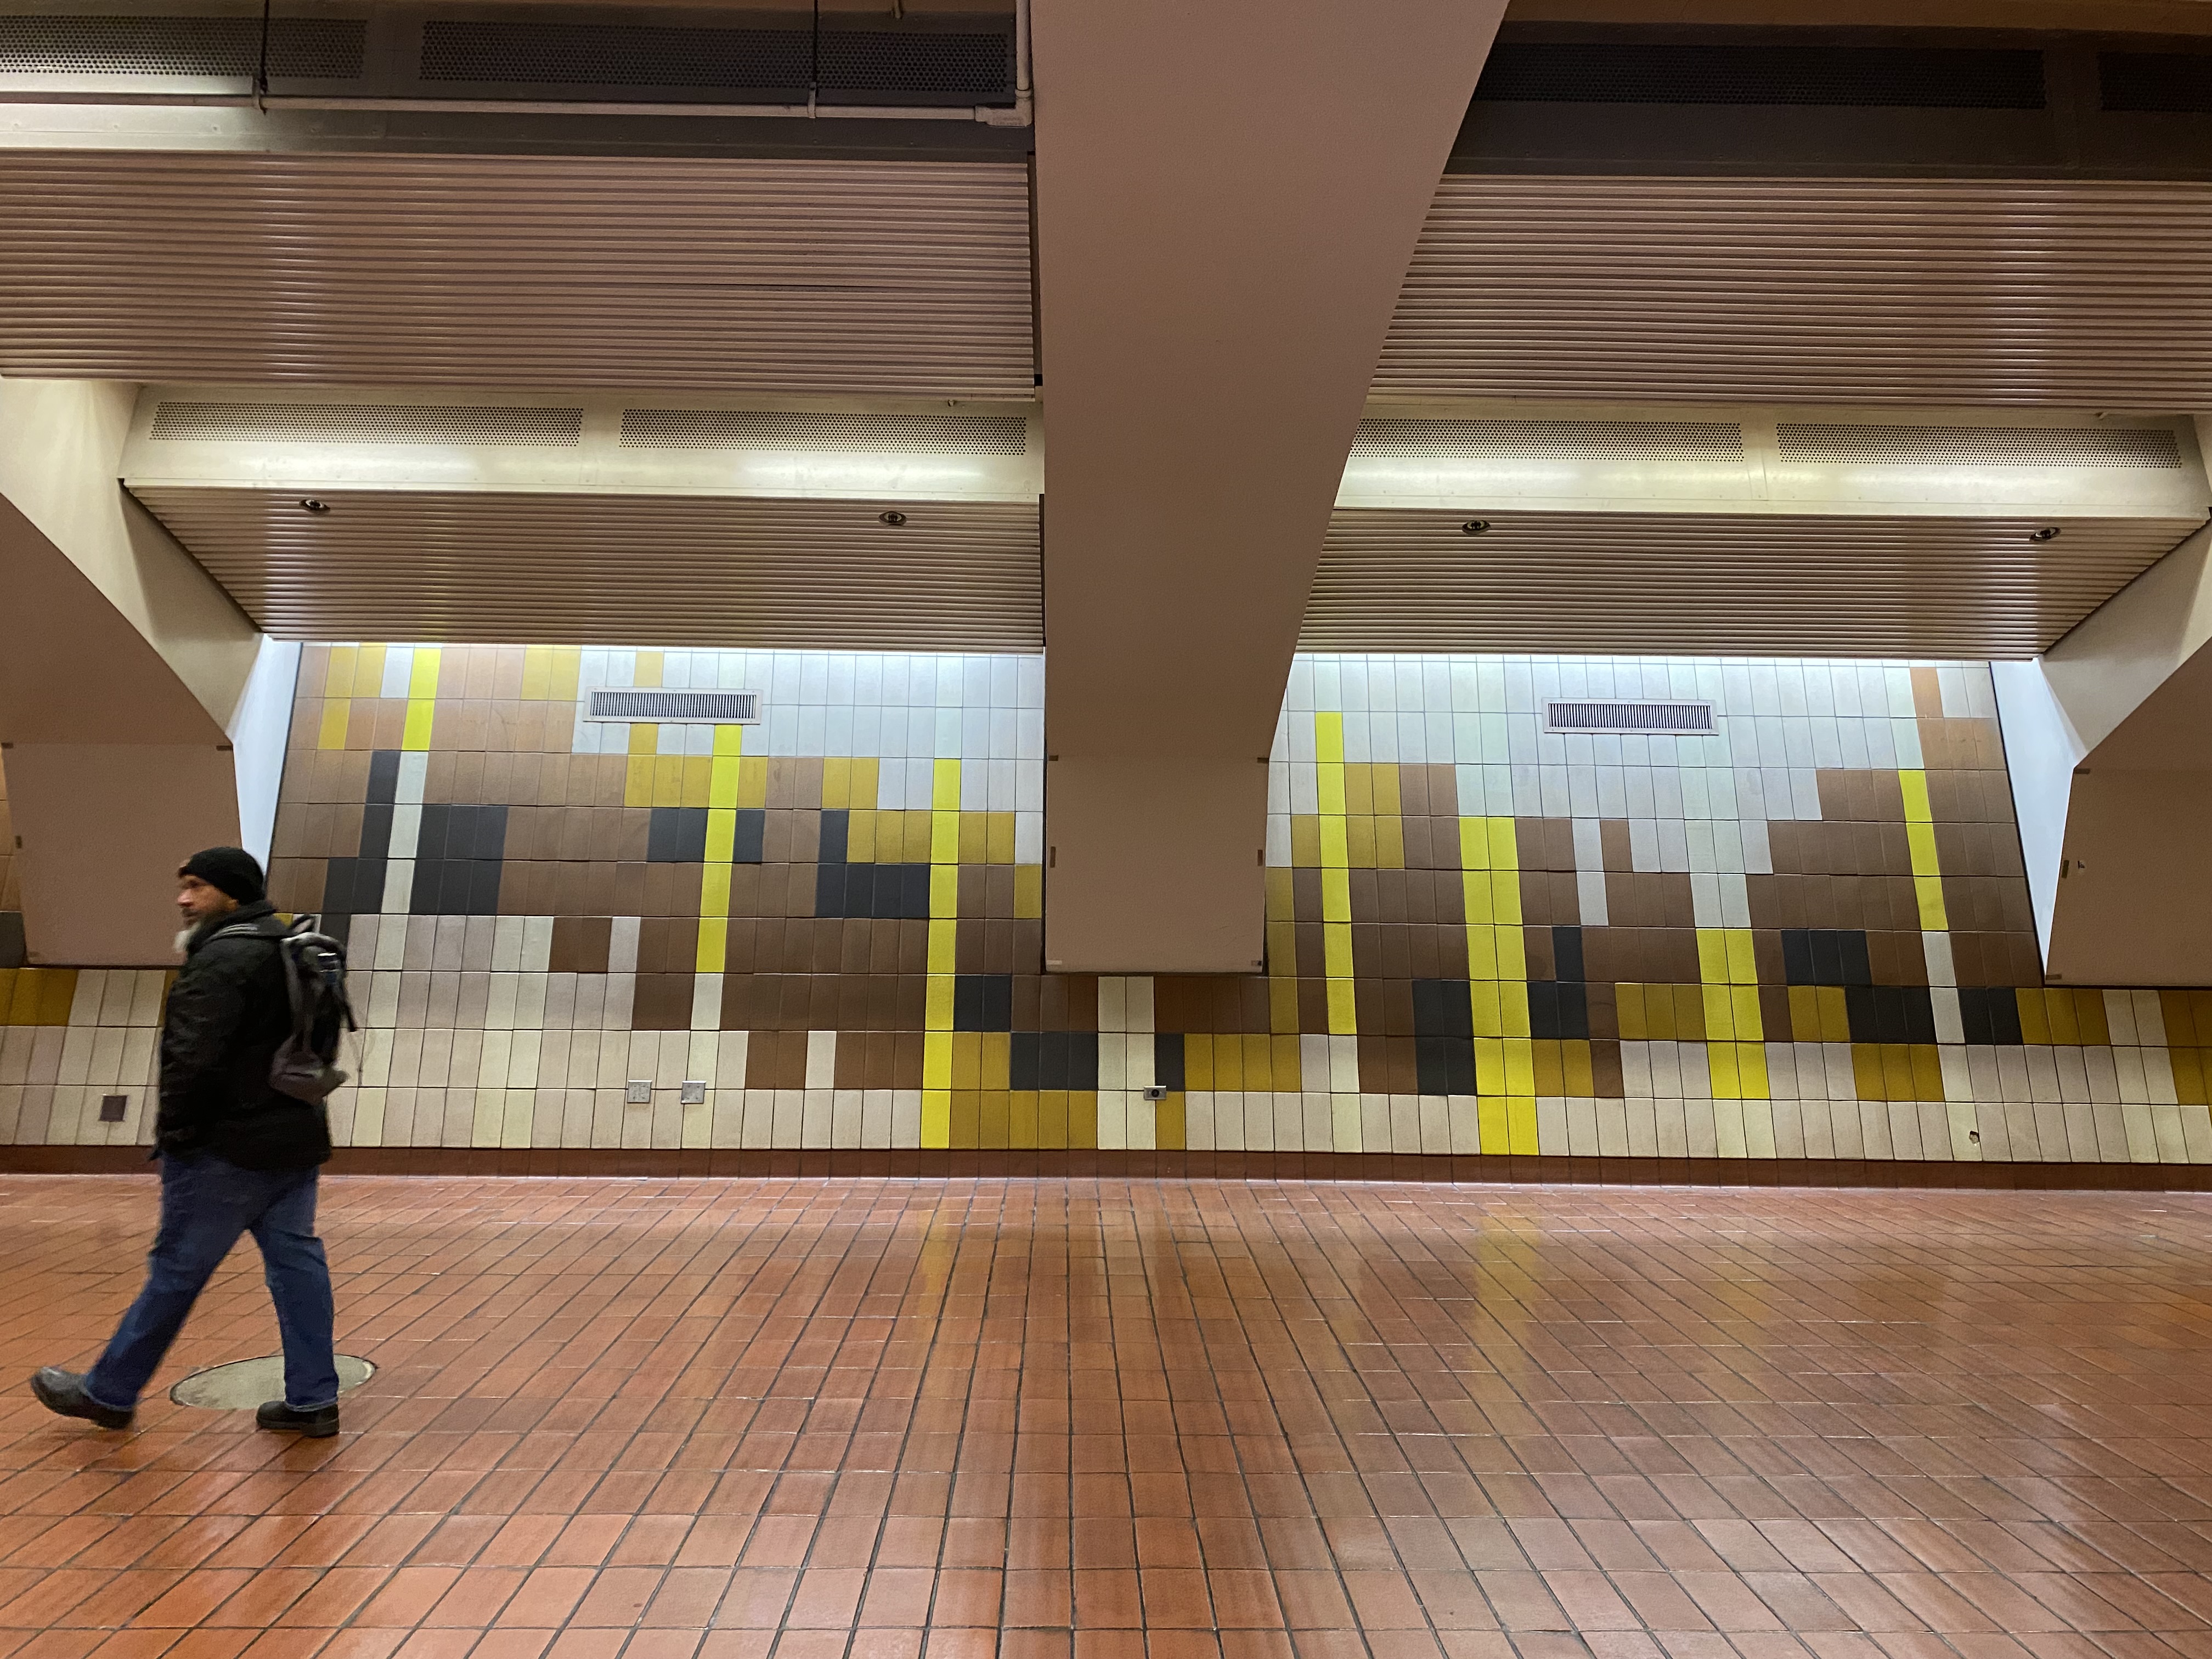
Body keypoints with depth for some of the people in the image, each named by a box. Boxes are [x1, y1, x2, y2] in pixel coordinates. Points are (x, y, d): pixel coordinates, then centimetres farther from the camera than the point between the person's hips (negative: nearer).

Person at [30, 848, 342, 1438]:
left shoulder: (224, 958, -16)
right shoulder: (291, 950, 13)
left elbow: (195, 1057, -22)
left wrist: (174, 1130, -8)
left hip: (228, 1148, -9)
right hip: (295, 1135, 9)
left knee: (177, 1268, 7)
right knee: (296, 1258, 9)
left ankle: (108, 1393, 25)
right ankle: (313, 1400, 13)